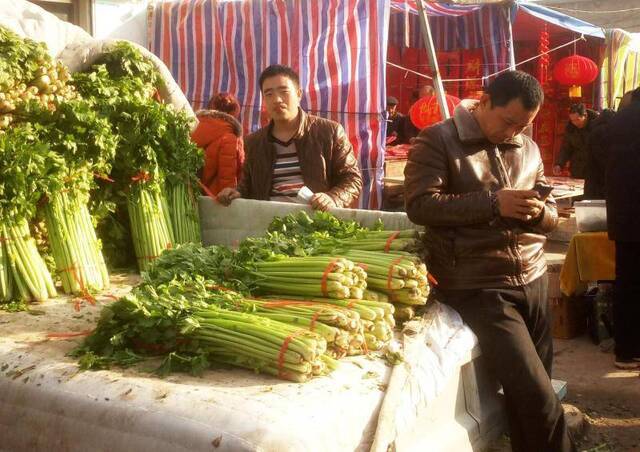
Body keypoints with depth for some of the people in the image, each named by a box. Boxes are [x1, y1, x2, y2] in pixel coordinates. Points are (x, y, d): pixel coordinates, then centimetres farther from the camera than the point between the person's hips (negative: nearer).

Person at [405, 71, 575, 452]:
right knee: (539, 399, -11)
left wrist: (538, 212, -8)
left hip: (533, 281, 6)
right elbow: (419, 204, -15)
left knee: (531, 394, 11)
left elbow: (552, 215, 17)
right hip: (477, 288, -6)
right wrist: (493, 203, -21)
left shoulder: (529, 148, 13)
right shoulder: (438, 140, -3)